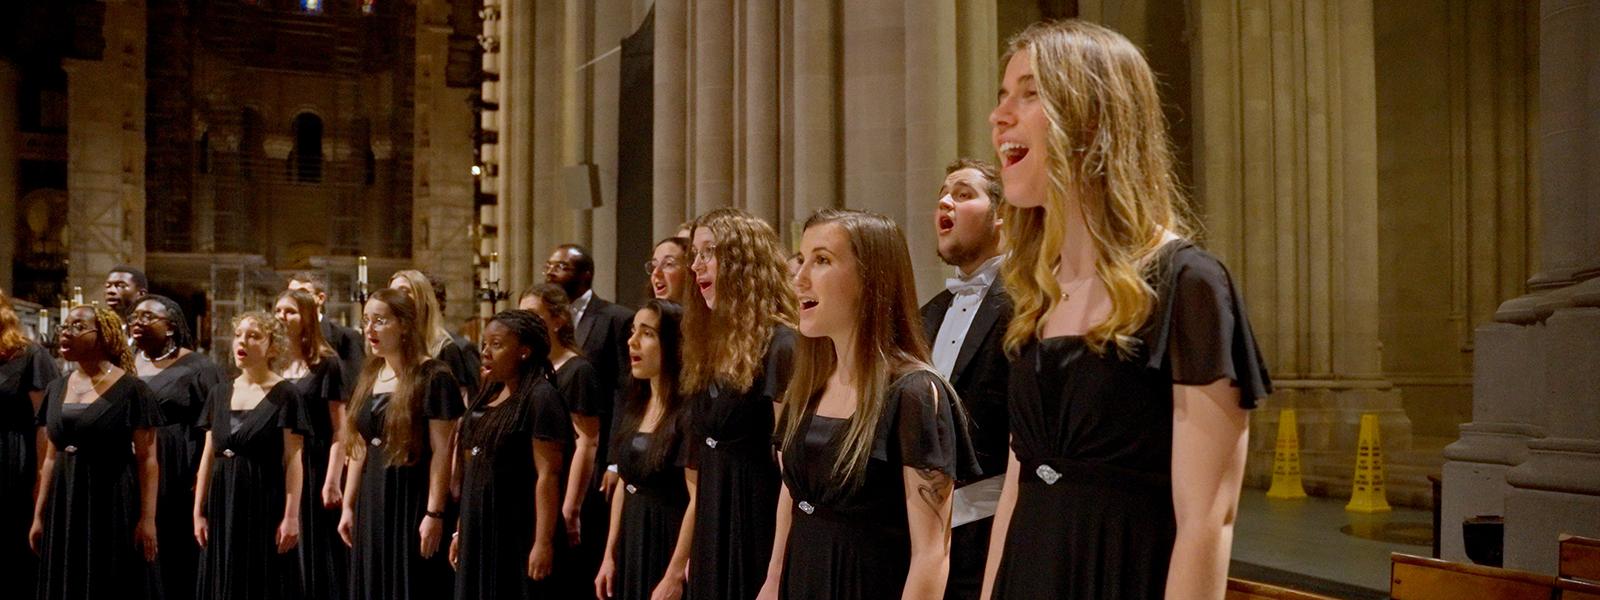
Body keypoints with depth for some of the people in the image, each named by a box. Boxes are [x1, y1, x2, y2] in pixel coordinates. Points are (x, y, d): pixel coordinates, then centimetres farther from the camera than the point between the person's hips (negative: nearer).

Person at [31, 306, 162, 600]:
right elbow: (50, 458, 13)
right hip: (65, 508, 6)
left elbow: (147, 460, -10)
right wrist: (39, 515, 10)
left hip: (114, 506, -5)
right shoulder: (56, 389, 9)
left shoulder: (132, 389, -9)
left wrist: (148, 519, -15)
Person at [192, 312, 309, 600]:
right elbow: (208, 457, 12)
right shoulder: (220, 394, 10)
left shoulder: (284, 395, -6)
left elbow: (293, 461, -9)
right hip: (223, 503, 5)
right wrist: (198, 512, 9)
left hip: (265, 503, -5)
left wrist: (291, 516, -15)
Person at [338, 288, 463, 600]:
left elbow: (441, 452, -15)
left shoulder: (434, 377, -11)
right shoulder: (368, 376, 12)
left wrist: (434, 514, -19)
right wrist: (348, 506, 11)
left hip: (413, 500, -7)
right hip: (371, 501, 7)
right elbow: (359, 448, 14)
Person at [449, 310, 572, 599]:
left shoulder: (541, 398, -12)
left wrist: (544, 542, -20)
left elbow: (547, 476, -17)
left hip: (520, 533, -8)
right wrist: (461, 531, 15)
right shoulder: (488, 396, 12)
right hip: (480, 531, 8)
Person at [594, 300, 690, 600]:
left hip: (668, 544, -7)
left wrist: (676, 575, -20)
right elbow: (624, 485, 13)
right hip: (631, 547, 7)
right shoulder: (635, 407, 8)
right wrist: (609, 555, 10)